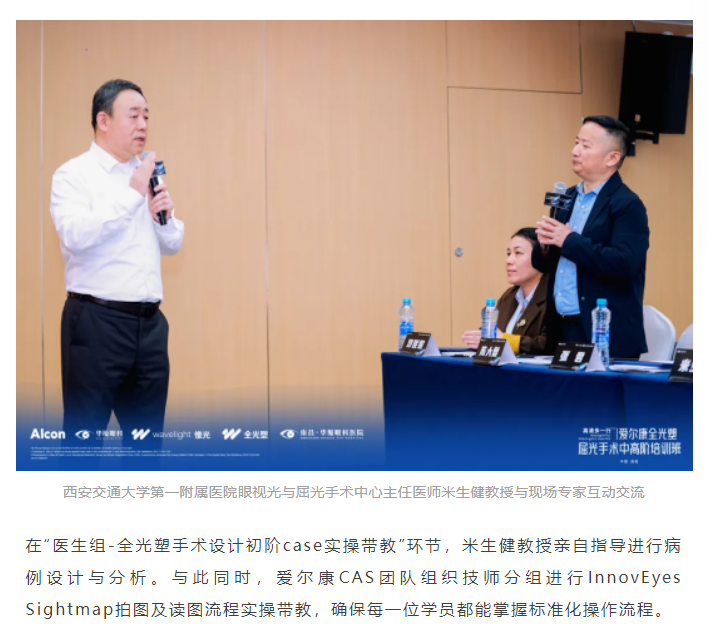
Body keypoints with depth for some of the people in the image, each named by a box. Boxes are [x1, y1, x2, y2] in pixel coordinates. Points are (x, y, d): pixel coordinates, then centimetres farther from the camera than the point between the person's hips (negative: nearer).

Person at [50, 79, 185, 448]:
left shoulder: (146, 175, 16)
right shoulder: (74, 175, -3)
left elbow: (172, 245, 21)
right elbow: (75, 235, -21)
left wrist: (164, 217, -1)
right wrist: (132, 194, -17)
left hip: (149, 322, 6)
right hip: (96, 322, -6)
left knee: (146, 435, 11)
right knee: (85, 433, -1)